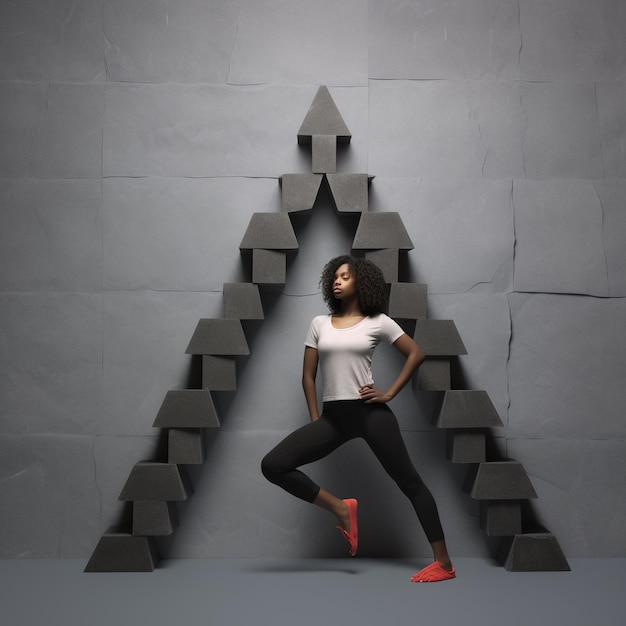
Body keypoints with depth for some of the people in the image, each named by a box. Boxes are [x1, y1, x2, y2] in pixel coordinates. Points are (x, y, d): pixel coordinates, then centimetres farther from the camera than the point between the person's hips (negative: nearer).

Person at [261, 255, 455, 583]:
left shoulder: (378, 322, 3)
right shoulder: (319, 323, 12)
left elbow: (416, 353, 4)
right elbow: (308, 375, 13)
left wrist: (389, 394, -3)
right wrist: (315, 421, 6)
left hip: (370, 412, -3)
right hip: (333, 416, 4)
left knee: (409, 481, -2)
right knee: (273, 465, -12)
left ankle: (444, 562, 6)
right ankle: (341, 509, 0)